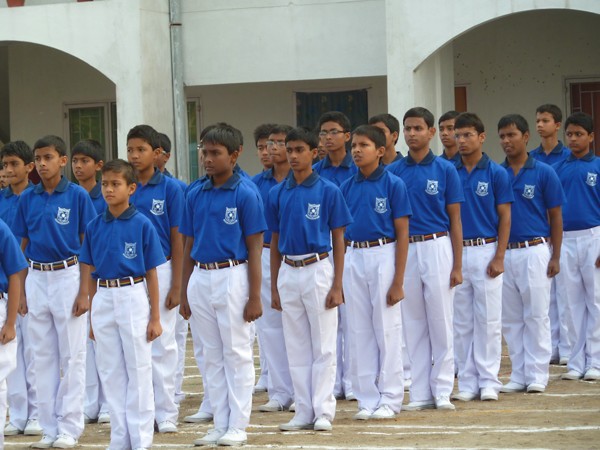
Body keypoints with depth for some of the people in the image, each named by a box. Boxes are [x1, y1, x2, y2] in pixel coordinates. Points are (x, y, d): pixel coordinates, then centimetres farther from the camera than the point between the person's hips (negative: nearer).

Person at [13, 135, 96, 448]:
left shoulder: (77, 196, -5)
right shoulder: (27, 199, 6)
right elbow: (23, 246, 11)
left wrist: (84, 291, -10)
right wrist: (21, 291, 6)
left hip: (68, 275, -4)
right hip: (36, 278, 4)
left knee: (71, 356, 1)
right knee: (43, 356, 7)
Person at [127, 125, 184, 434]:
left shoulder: (169, 188, -5)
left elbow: (177, 238, -4)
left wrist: (176, 285, -6)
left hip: (159, 270, -3)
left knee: (162, 343, 2)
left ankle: (166, 413, 9)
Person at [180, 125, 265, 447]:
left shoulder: (245, 194, -7)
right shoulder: (195, 196, 8)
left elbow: (254, 248, -7)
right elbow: (189, 246, 13)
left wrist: (254, 296, -11)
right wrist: (184, 293, 11)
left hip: (232, 277, -6)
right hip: (200, 278, 6)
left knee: (237, 354, 1)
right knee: (212, 357, 10)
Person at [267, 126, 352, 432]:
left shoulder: (328, 191, -4)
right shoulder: (278, 194, 6)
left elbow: (338, 240, -3)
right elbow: (275, 242, 12)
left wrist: (337, 285, -9)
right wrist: (274, 286, 9)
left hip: (318, 269, -4)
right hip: (288, 273, 4)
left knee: (323, 346, 0)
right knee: (296, 347, 7)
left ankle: (323, 411, 4)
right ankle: (304, 411, 13)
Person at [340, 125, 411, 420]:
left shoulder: (393, 185, -6)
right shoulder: (347, 188, 7)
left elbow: (402, 234, -7)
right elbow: (341, 233, 12)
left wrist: (398, 281, -12)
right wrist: (338, 278, 7)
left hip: (383, 256, -5)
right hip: (353, 259, 5)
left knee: (387, 329, 0)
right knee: (359, 331, 7)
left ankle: (390, 399, 8)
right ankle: (367, 398, 14)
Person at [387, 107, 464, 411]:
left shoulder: (445, 170, 0)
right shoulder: (393, 172, 5)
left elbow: (455, 220, 1)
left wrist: (457, 266, -4)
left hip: (437, 247, -2)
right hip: (404, 250, 2)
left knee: (441, 323, 0)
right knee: (413, 324, 6)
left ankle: (442, 391, 7)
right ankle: (420, 392, 11)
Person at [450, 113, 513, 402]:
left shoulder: (496, 173, -2)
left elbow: (505, 217, -2)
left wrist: (499, 257, -9)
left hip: (485, 250, -3)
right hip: (456, 251, 3)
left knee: (488, 318, -1)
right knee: (461, 321, 6)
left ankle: (488, 380, 5)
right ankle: (467, 381, 11)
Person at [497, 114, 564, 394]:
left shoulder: (543, 173, -2)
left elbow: (555, 217, 1)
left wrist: (555, 257, -5)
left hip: (534, 250, -3)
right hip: (504, 252, 4)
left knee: (536, 315, -2)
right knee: (510, 318, 7)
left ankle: (537, 374, 4)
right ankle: (519, 375, 13)